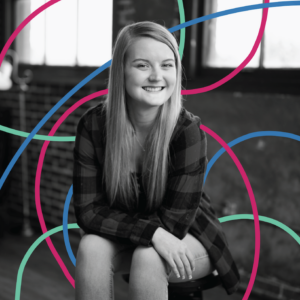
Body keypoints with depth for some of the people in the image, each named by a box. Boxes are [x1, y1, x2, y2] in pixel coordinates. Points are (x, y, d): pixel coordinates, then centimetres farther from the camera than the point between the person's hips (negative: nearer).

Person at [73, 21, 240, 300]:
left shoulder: (187, 131, -25)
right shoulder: (93, 125, -17)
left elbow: (173, 220, -21)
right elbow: (88, 211, -19)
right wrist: (152, 233, -31)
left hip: (187, 236, -2)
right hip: (124, 238, 3)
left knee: (147, 257, -33)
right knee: (90, 247, -28)